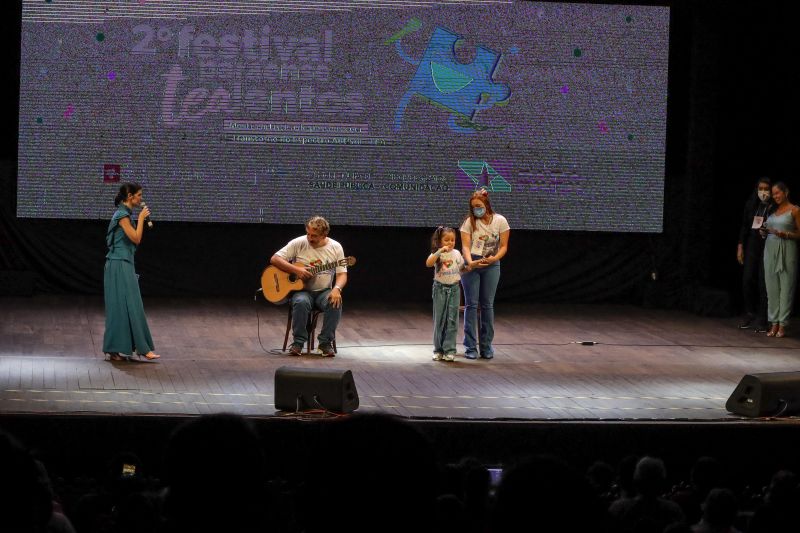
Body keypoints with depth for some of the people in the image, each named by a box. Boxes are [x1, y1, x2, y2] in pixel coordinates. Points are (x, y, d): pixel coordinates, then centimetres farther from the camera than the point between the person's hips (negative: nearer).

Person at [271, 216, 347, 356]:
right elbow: (275, 259, -6)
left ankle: (326, 342, -17)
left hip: (324, 291, 1)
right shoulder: (299, 243, -4)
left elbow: (342, 274, -1)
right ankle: (298, 342, -20)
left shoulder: (335, 248, 1)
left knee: (335, 303, -32)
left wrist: (337, 289, -23)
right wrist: (296, 270, -18)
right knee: (301, 302, -36)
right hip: (301, 290, -1)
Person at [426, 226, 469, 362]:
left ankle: (449, 350, 1)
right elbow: (428, 263, -25)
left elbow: (462, 269, 17)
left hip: (454, 289, 2)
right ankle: (438, 350, 11)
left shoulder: (457, 254, 7)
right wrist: (440, 251, -32)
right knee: (439, 319, 3)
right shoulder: (437, 253, -5)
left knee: (452, 320, -1)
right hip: (440, 288, -2)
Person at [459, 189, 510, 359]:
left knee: (487, 305, 5)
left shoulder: (500, 221, -2)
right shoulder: (469, 222, -5)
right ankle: (470, 347, 1)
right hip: (471, 264, -1)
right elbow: (465, 246, -12)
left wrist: (495, 258, -19)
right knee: (471, 304, -2)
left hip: (491, 265, 1)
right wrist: (470, 262, -29)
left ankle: (486, 346, 11)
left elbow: (504, 246, 0)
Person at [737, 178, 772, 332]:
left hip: (767, 247, -5)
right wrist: (740, 246, 10)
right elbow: (744, 226, 13)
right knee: (747, 280, 3)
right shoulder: (751, 205, 8)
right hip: (752, 245, 5)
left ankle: (761, 320, 2)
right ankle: (749, 315, 15)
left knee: (763, 283, -4)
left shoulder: (774, 207, -7)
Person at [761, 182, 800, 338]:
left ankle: (782, 325, -2)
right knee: (772, 287, 4)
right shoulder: (773, 210, 15)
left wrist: (785, 234, -16)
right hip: (770, 249, 6)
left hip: (787, 250, -6)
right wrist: (765, 231, 4)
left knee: (786, 287, -4)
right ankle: (774, 324, 8)